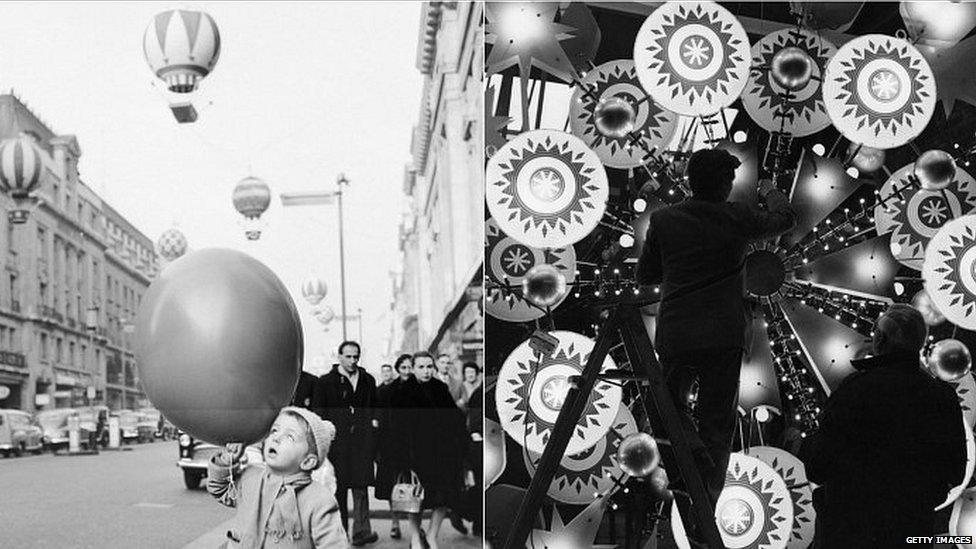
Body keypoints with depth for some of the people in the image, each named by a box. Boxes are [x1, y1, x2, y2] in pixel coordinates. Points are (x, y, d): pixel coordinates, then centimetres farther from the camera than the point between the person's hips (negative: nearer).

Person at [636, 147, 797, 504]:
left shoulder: (663, 221, -2)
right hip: (724, 337, 0)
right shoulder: (738, 220, -2)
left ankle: (691, 449, -11)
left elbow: (645, 275, 9)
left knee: (672, 404, 19)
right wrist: (772, 193, 38)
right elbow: (785, 219, 18)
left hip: (675, 336, 0)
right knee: (717, 422, 11)